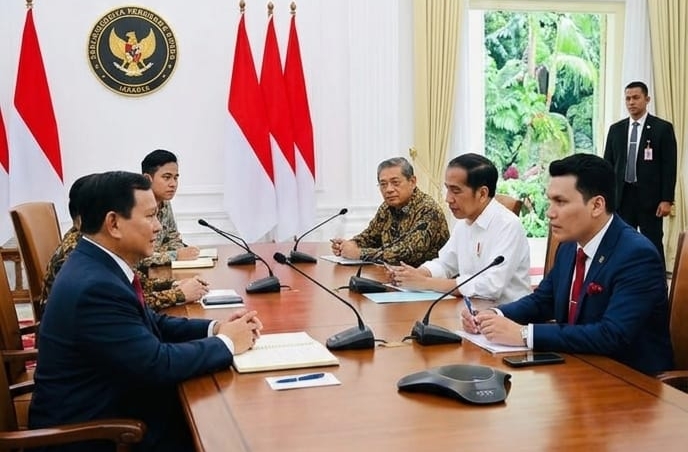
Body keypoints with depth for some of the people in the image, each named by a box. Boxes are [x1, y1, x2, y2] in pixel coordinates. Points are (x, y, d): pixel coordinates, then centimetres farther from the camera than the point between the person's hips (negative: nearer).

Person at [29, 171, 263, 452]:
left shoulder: (97, 266, 3)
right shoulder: (95, 286, -27)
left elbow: (148, 324, 12)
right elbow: (157, 363, -25)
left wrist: (214, 328, -2)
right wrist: (225, 343, -11)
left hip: (105, 407, 9)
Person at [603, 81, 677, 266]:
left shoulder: (662, 128, -2)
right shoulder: (616, 129, 10)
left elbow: (669, 166, -5)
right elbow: (608, 164, 11)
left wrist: (667, 199, -11)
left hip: (650, 197, -3)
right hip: (622, 196, 4)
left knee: (653, 245, 0)